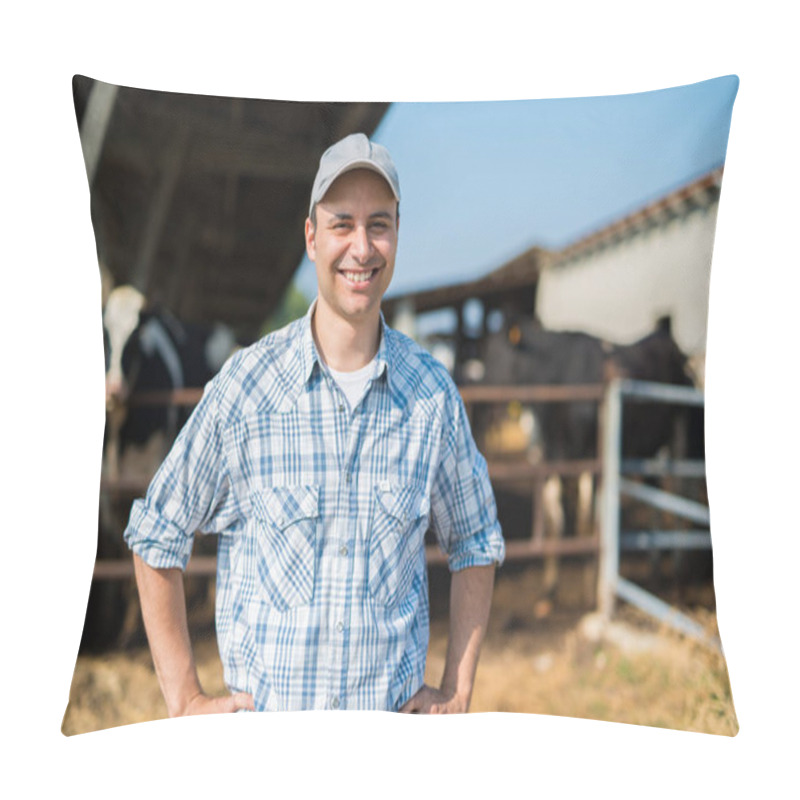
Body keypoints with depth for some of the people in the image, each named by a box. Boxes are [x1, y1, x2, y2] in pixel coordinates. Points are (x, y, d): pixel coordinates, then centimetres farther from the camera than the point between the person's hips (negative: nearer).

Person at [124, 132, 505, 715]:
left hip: (394, 716, 2)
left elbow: (476, 542, 8)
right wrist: (185, 702, -3)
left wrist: (458, 693, 3)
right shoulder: (245, 385, -11)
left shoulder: (433, 393, -6)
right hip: (263, 718, -1)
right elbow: (157, 537, -2)